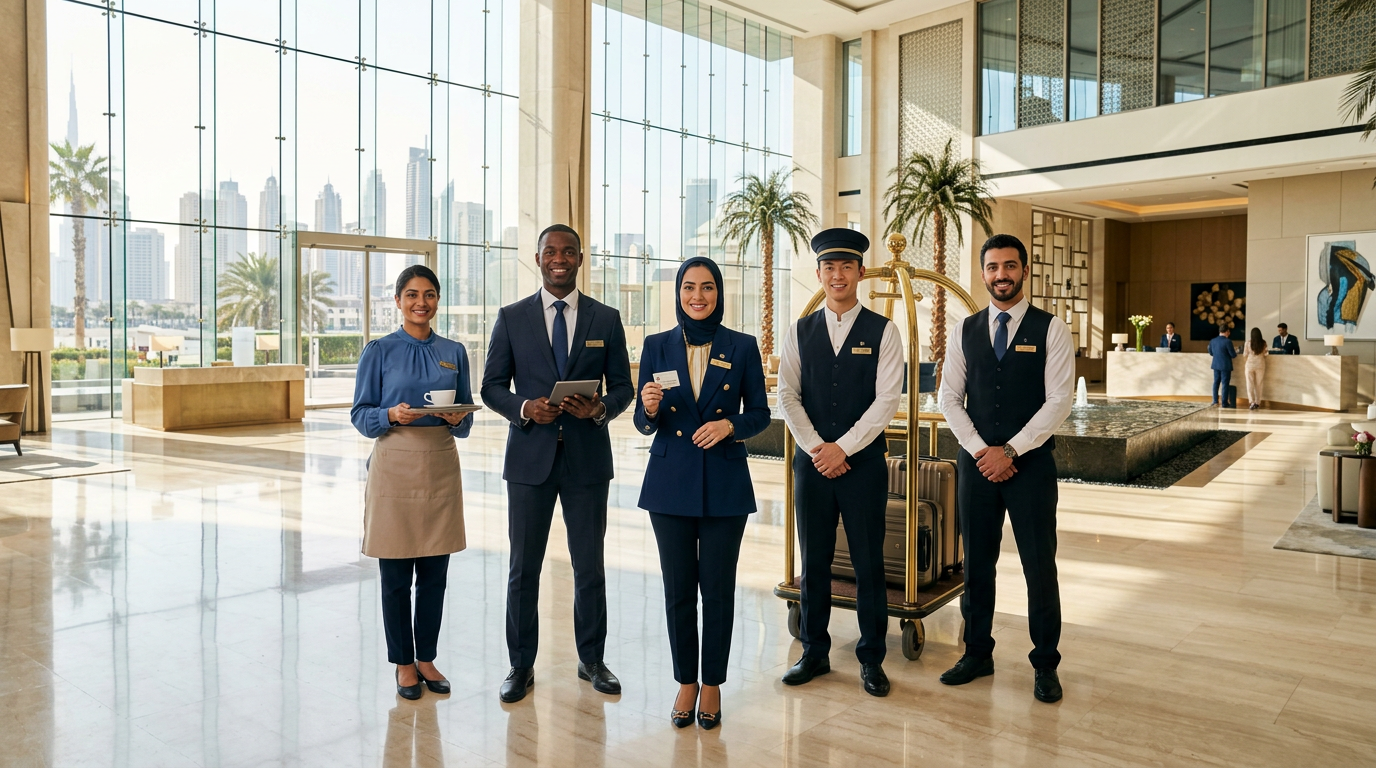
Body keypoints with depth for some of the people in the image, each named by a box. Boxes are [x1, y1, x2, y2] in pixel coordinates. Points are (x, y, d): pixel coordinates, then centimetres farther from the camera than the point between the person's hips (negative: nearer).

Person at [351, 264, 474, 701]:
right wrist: (392, 415, -19)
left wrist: (457, 419, -11)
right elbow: (360, 415, 0)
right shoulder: (379, 352, 0)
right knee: (396, 576, 4)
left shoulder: (454, 353, 8)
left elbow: (467, 418, 11)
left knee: (434, 573, 8)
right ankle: (403, 664, 19)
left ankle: (426, 659, 23)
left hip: (442, 467, 3)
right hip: (395, 467, -2)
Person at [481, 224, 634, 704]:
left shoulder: (606, 319, 6)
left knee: (590, 567, 9)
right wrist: (525, 407, -15)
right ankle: (521, 666, 21)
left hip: (588, 456, 0)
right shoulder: (512, 317, 5)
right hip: (530, 456, 0)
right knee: (523, 569, 6)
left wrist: (601, 408, -15)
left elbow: (623, 386, 7)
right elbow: (492, 386, 5)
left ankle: (592, 660, 25)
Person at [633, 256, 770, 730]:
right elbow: (644, 425, 5)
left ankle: (712, 684, 22)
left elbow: (760, 413, 4)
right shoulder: (657, 347, 4)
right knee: (677, 589, 8)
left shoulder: (742, 347, 1)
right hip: (670, 482, 1)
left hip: (724, 484, -1)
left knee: (718, 588, 5)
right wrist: (650, 409, -17)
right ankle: (685, 682, 25)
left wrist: (729, 425, -15)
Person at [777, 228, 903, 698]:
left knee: (868, 563, 4)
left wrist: (843, 447, -13)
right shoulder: (800, 332, 7)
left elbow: (886, 400, -7)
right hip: (812, 461, 2)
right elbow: (788, 396, 2)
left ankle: (871, 659, 18)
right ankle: (815, 653, 23)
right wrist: (816, 448, -9)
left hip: (863, 461, -2)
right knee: (814, 561, 9)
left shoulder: (882, 332, 0)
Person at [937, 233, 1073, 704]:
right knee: (977, 563, 10)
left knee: (1040, 566, 3)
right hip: (976, 462, 3)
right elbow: (950, 398, 5)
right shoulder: (966, 330, 7)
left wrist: (1010, 451, -13)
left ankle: (1045, 664, 19)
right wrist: (980, 450, -8)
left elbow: (1058, 402, -8)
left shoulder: (1050, 330, -2)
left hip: (1031, 463, -3)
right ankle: (977, 653, 25)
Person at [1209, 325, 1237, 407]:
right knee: (1225, 384, 0)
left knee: (1216, 383, 14)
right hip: (1225, 366, -5)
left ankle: (1215, 401, 17)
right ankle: (1225, 403, 3)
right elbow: (1233, 355, -14)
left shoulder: (1213, 341, 1)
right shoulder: (1227, 342, -17)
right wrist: (1236, 352, 8)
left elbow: (1211, 353, 12)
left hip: (1216, 365, 5)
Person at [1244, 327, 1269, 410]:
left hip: (1250, 365, -2)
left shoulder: (1248, 342, -7)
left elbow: (1245, 355, -1)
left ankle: (1252, 402, -12)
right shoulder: (1263, 343, -3)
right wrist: (1267, 352, 23)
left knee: (1250, 384, 2)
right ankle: (1257, 403, 15)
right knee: (1258, 384, 11)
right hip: (1260, 365, 2)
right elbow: (1265, 354, 0)